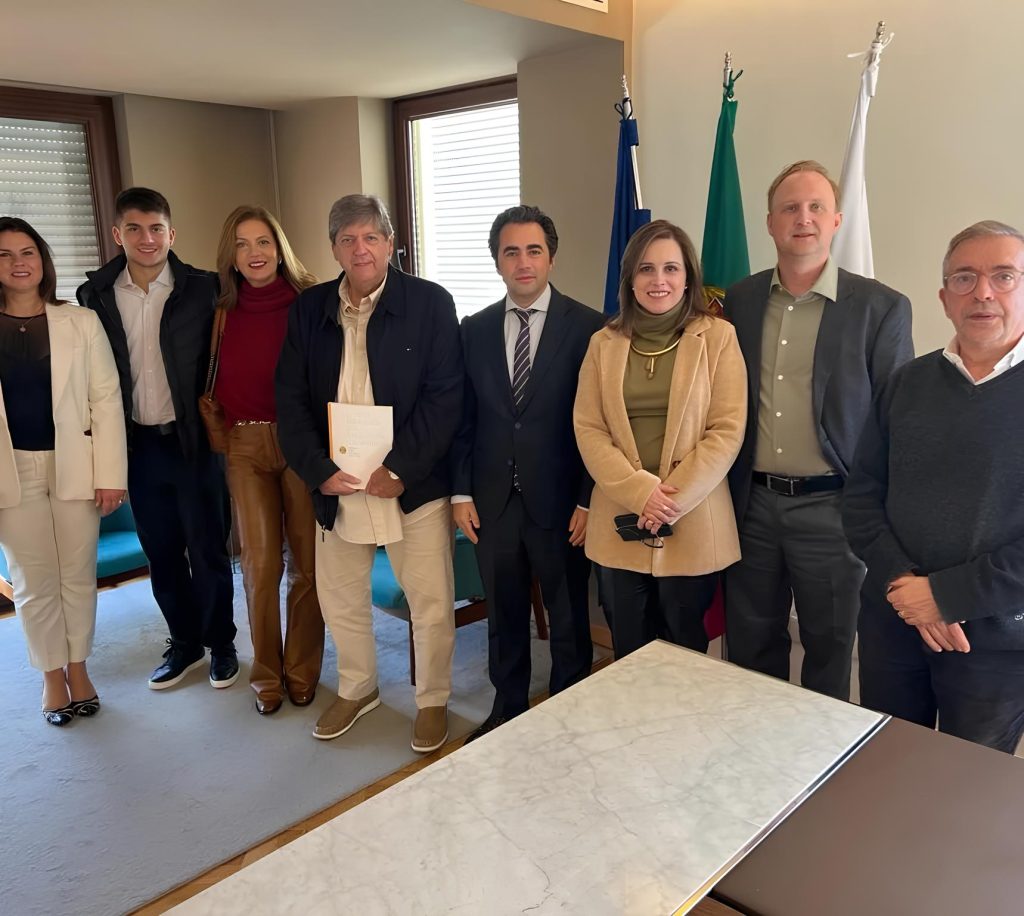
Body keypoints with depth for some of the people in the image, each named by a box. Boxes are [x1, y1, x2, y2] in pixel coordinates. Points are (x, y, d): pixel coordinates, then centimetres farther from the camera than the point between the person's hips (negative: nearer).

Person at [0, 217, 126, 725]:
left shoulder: (81, 323, 1)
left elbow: (106, 399, -2)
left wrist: (111, 474, -7)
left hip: (73, 465, 0)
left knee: (78, 575, 10)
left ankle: (77, 667, 28)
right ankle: (52, 676, 25)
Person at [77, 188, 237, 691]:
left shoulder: (203, 289, -7)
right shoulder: (96, 295, 2)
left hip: (193, 440, -3)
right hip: (138, 443, 3)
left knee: (208, 551, 7)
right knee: (161, 554, 14)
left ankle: (220, 644, 26)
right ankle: (184, 643, 32)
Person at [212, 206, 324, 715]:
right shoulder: (222, 312, 4)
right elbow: (215, 386, 10)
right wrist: (218, 432, 0)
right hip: (245, 446, 2)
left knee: (307, 562, 5)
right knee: (260, 564, 2)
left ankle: (302, 671, 24)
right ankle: (266, 675, 22)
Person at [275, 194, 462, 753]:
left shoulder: (430, 303, -5)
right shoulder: (308, 310, 6)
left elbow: (445, 397, -10)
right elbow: (291, 401, 4)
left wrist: (401, 470, -17)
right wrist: (319, 471, -8)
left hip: (412, 485, -3)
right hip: (335, 485, 4)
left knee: (431, 603, 6)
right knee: (339, 600, 18)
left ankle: (433, 700, 30)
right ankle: (357, 690, 42)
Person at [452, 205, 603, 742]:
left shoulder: (587, 328, -6)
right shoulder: (475, 330, 5)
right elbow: (463, 418, 7)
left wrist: (589, 500, -9)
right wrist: (461, 492, 2)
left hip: (559, 502, -3)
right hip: (491, 501, 3)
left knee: (569, 619, 12)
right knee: (503, 616, 17)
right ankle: (507, 709, 35)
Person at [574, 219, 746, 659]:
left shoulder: (717, 336, -2)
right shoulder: (605, 343, 6)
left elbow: (727, 430, -6)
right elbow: (588, 429, 1)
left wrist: (673, 499, -14)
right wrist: (641, 493, -12)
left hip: (693, 526, -2)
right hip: (620, 523, 3)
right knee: (628, 658, 13)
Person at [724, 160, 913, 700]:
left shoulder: (881, 308, -5)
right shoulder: (738, 302, 5)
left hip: (831, 508, -3)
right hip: (752, 503, 3)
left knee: (829, 647, 13)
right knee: (750, 646, 15)